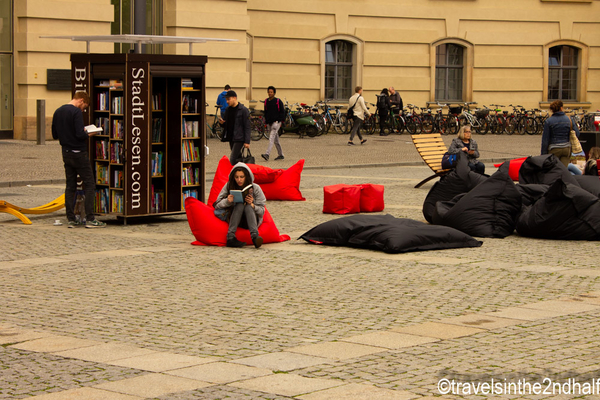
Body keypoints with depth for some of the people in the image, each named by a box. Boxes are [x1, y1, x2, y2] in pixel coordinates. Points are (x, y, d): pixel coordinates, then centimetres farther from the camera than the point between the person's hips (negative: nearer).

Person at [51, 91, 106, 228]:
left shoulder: (58, 112, 9)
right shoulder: (76, 112, -15)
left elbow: (55, 135, 14)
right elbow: (80, 134, -22)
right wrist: (89, 134, -3)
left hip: (66, 154, 7)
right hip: (79, 153, -7)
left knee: (70, 186, 10)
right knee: (90, 185, -1)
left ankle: (71, 219, 9)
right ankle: (90, 219, -4)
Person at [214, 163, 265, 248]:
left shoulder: (255, 188, -2)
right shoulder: (228, 186, 0)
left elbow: (262, 211, -3)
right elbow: (217, 205, -1)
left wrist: (252, 205, -23)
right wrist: (227, 201, -21)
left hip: (251, 219, 0)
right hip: (234, 220, 0)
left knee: (248, 207, -31)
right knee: (240, 205, -29)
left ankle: (255, 236, -53)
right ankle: (230, 237, -42)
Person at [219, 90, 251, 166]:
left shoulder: (243, 110, -9)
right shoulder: (228, 110, 11)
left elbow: (247, 127, -11)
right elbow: (226, 125, 21)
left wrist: (247, 142, -16)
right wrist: (222, 123, -4)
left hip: (239, 139, -7)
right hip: (231, 138, 7)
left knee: (232, 159, -15)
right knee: (237, 158, 14)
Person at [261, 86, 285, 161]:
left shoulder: (278, 101, -4)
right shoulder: (266, 101, 12)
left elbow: (282, 112, -2)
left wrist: (279, 121, -9)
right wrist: (266, 121, 14)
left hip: (276, 122, -6)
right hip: (269, 123, 6)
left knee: (271, 138, -19)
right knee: (276, 140, 12)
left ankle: (267, 154, -30)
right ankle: (281, 155, 22)